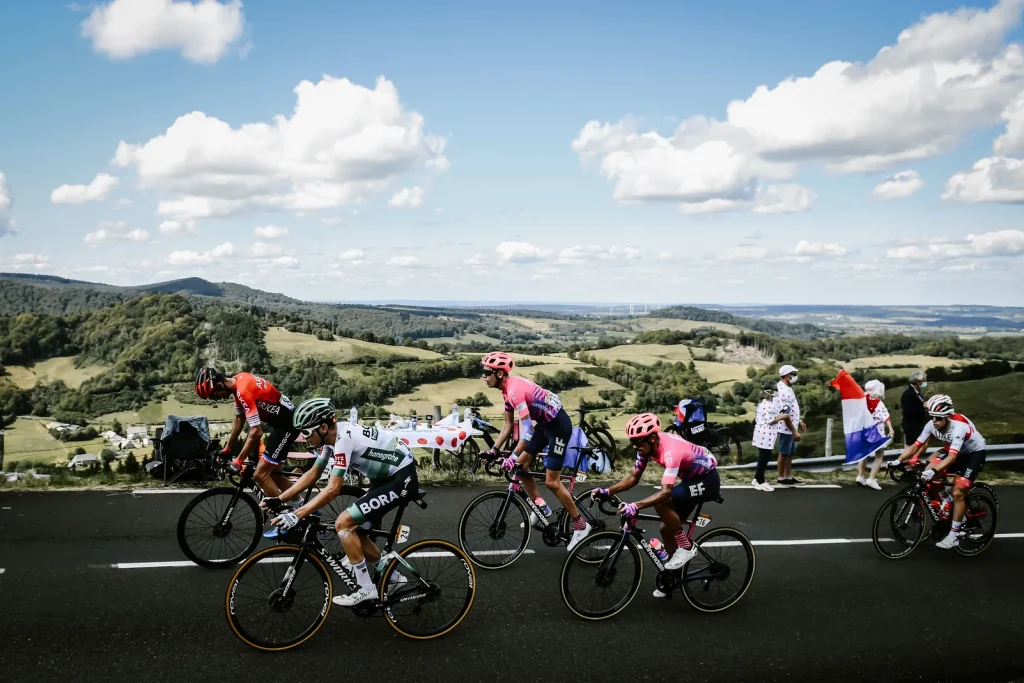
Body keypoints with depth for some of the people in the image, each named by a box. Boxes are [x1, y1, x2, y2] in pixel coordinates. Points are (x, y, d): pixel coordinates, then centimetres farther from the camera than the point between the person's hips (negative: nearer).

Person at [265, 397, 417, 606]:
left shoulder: (343, 438, -25)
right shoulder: (331, 436, 2)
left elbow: (332, 489, -29)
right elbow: (313, 474, 12)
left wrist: (296, 515, -30)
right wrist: (278, 499, 7)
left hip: (402, 478, -10)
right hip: (388, 475, 10)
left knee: (343, 524, -13)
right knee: (353, 529, 10)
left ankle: (366, 588, -4)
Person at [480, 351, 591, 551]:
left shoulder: (514, 389, -26)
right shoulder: (507, 389, 5)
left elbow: (527, 427, -30)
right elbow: (508, 425, 11)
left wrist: (514, 456, -31)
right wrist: (493, 450, 7)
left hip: (559, 424, -10)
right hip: (545, 423, 10)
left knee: (551, 481, -6)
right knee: (520, 465, 7)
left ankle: (581, 525, 7)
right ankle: (539, 507, 22)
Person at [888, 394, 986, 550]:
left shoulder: (959, 426, -37)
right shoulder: (932, 425, -19)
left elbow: (952, 457, -46)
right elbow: (916, 445, -18)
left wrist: (933, 471, -59)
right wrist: (898, 460, -30)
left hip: (974, 453, -6)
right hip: (955, 451, 6)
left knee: (957, 492, -16)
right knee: (929, 469, -14)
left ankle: (954, 536, -6)